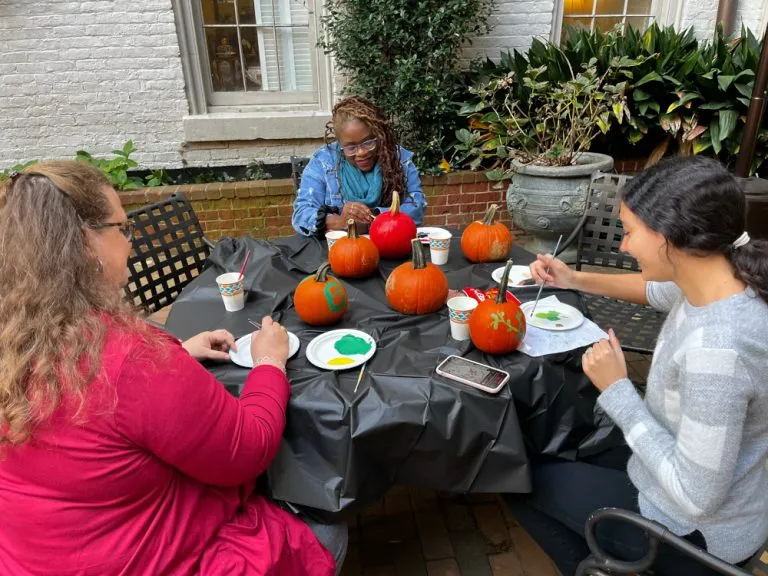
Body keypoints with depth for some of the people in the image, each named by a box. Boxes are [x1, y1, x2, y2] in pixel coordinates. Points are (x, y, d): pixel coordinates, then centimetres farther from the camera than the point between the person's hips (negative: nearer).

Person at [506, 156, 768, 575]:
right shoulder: (725, 279, -12)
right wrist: (577, 281, 4)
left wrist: (616, 390, -26)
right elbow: (660, 291, 13)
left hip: (696, 535, -8)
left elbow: (696, 498, -31)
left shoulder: (715, 349, -40)